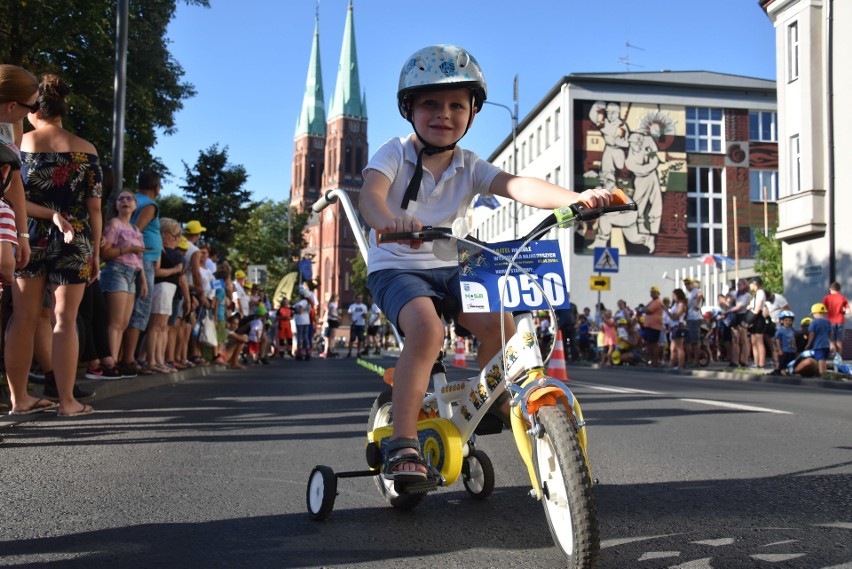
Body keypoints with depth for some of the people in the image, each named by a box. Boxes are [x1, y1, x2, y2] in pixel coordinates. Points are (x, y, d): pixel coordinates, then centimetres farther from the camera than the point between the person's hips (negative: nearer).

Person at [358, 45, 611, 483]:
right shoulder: (394, 155, -8)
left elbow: (516, 186, -18)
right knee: (426, 328, -33)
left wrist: (575, 198, -37)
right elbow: (370, 195, -29)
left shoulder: (469, 167, 1)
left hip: (449, 267, 4)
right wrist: (390, 220, -55)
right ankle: (402, 441, -27)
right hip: (395, 266, -4)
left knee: (499, 323, -20)